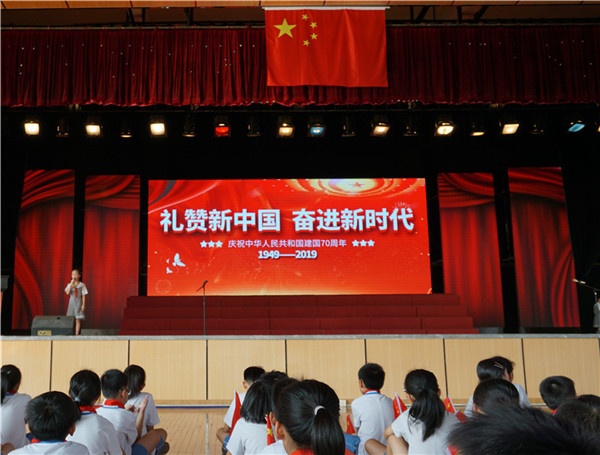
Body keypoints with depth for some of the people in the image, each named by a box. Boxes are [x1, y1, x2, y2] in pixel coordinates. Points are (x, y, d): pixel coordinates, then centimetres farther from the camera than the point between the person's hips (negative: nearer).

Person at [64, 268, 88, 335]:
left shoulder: (82, 285, -2)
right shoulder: (69, 285, 5)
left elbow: (83, 296, -1)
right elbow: (67, 293, -10)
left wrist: (83, 305, -6)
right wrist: (71, 284, -16)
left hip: (78, 303, -2)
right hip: (72, 303, 2)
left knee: (78, 320, -2)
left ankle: (77, 334, 0)